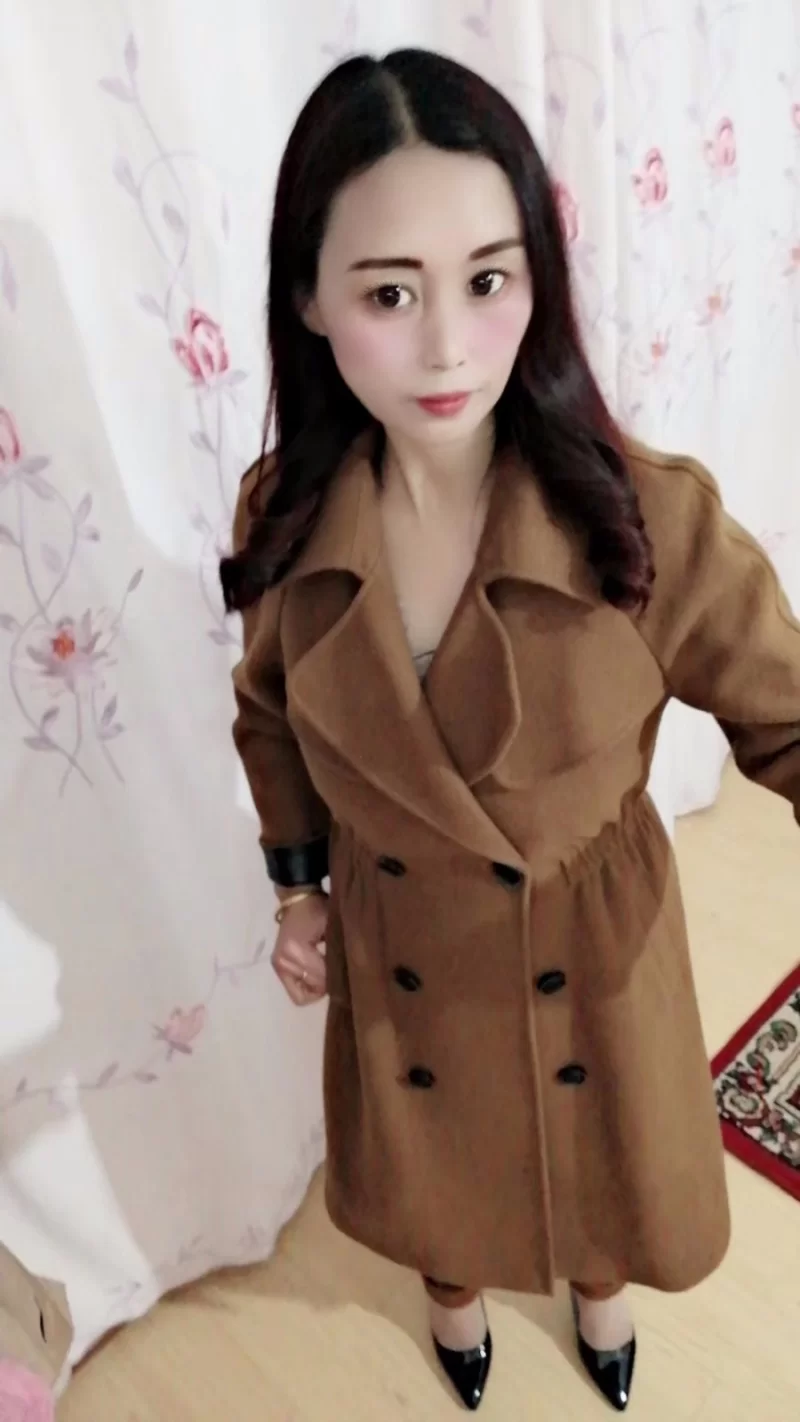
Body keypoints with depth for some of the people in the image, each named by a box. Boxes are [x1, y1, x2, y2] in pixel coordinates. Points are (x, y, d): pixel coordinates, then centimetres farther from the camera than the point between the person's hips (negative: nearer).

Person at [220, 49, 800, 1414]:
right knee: (433, 1164, 30)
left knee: (596, 1151, 29)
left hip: (591, 948, -1)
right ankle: (455, 1290, 70)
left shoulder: (649, 515, -25)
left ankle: (596, 1285, 69)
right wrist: (297, 888, 2)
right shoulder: (285, 516, -17)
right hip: (400, 954, 2)